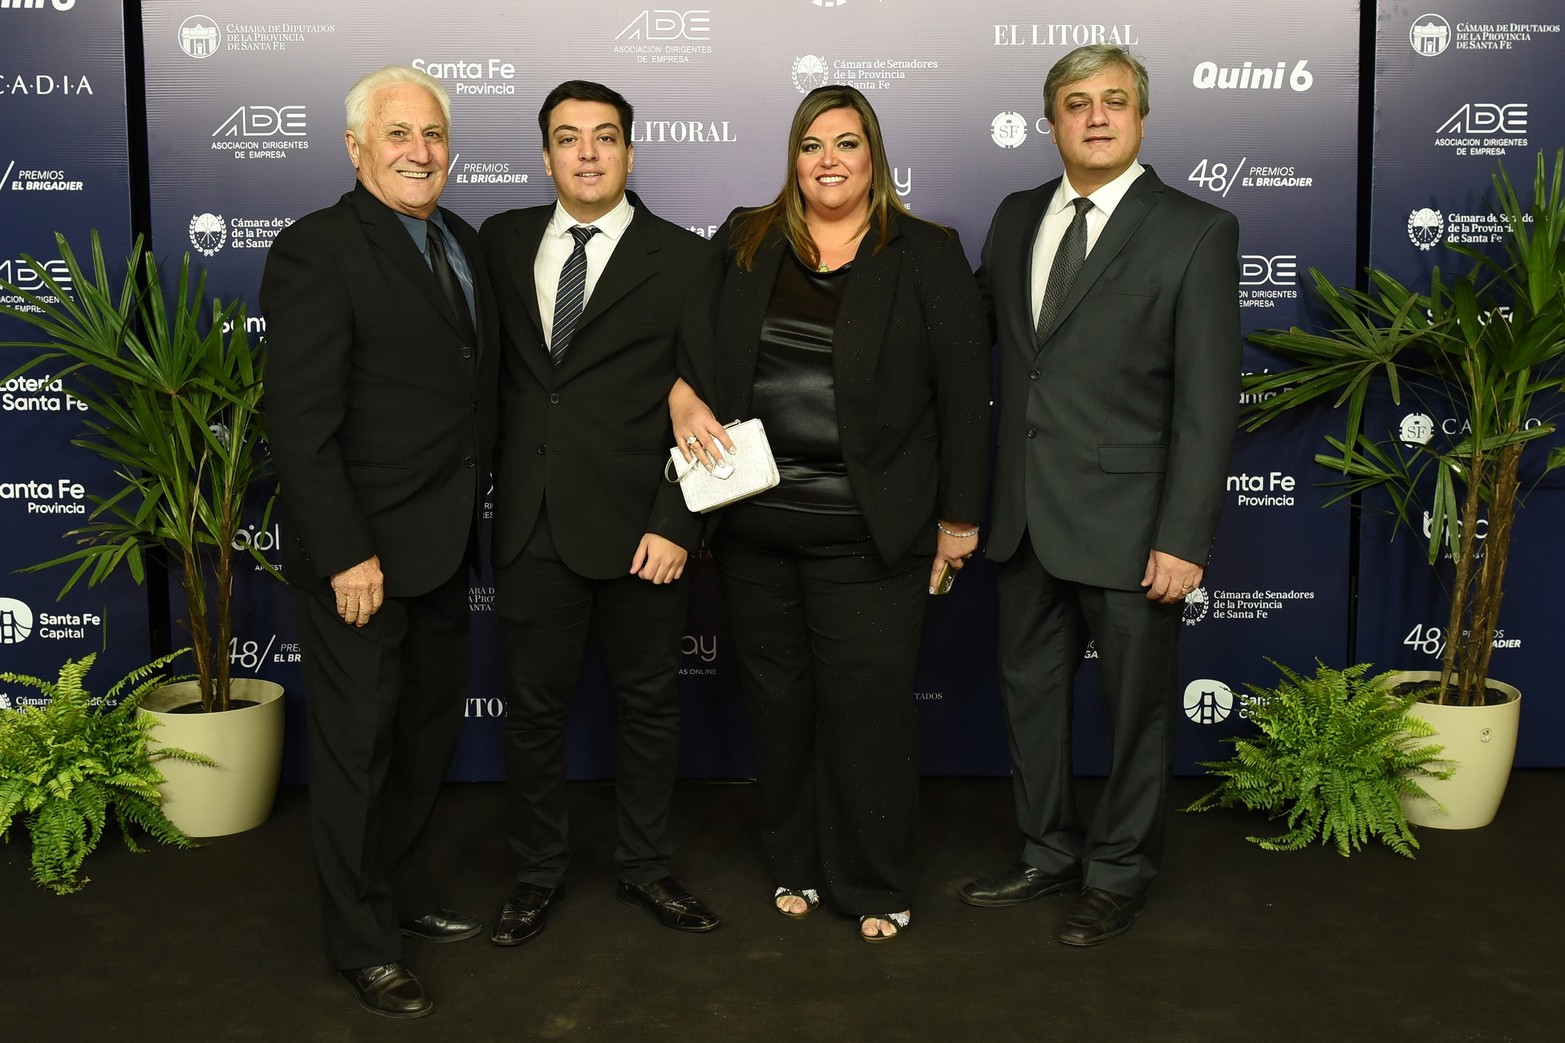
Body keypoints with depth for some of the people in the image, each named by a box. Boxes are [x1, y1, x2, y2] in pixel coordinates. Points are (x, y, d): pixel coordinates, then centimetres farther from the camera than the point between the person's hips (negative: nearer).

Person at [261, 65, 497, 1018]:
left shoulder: (463, 241, 10)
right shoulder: (316, 251, -14)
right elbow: (301, 422, -19)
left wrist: (472, 513, 8)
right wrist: (346, 555, -21)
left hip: (445, 546, 8)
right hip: (363, 555, -8)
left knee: (429, 733, 19)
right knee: (359, 748, 6)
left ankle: (409, 897, 38)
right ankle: (363, 945, 23)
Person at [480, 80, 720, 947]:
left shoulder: (682, 258, -2)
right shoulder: (502, 242, 8)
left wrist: (674, 524, -13)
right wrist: (488, 487, 3)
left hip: (636, 526, -2)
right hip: (530, 525, 2)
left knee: (649, 702, 11)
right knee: (533, 706, 10)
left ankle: (644, 867, 29)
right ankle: (539, 874, 28)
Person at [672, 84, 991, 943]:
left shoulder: (928, 256, 1)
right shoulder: (743, 242, 9)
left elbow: (964, 395, 0)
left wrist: (959, 518, -2)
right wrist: (681, 394, -7)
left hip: (868, 533, -3)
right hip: (754, 525, 3)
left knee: (867, 702, 2)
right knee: (777, 698, 12)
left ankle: (874, 886, 20)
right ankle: (795, 864, 30)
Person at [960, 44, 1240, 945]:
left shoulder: (1196, 232, -8)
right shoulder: (1017, 218, 9)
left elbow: (1208, 400, -12)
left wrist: (1184, 539, -16)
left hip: (1127, 522, -5)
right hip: (1028, 516, 5)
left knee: (1138, 705, 9)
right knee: (1031, 691, 17)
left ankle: (1121, 873, 29)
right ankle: (1052, 852, 36)